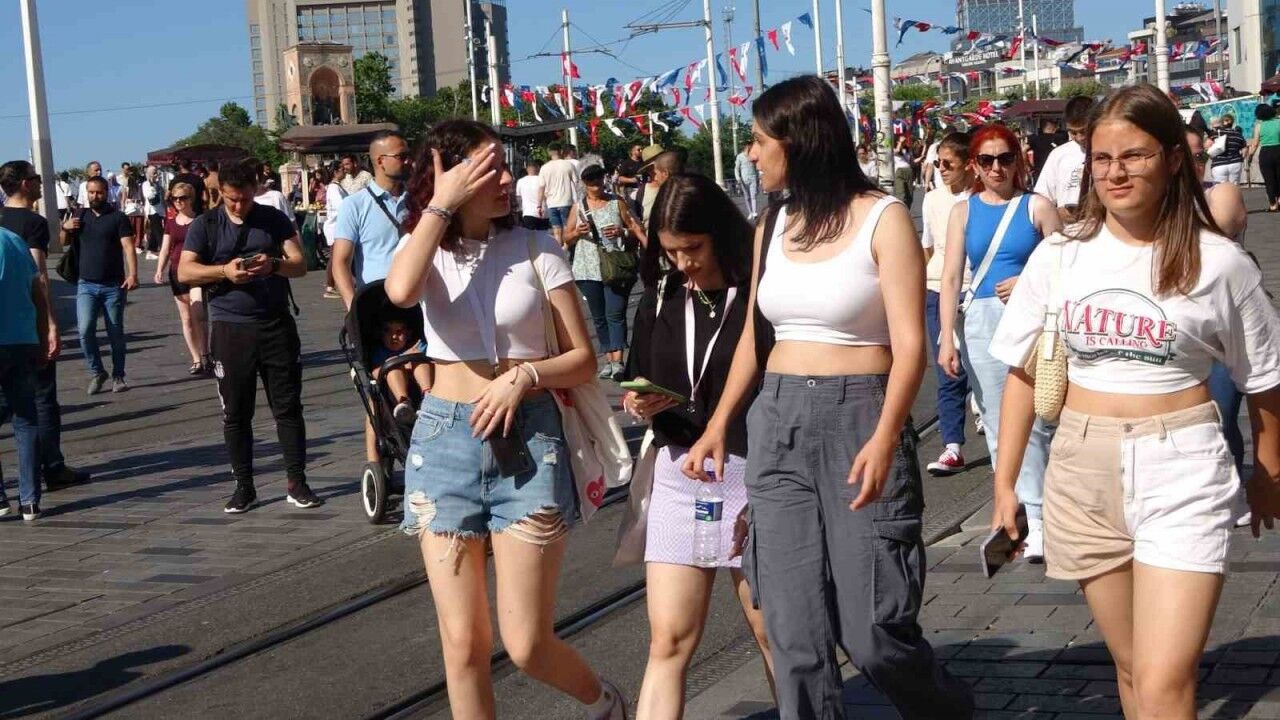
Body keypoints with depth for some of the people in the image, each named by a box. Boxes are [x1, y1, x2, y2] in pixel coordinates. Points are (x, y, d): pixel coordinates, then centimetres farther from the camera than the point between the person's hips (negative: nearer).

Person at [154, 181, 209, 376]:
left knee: (198, 315, -19)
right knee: (186, 318, 5)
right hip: (177, 273, 4)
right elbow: (165, 249, 12)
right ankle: (197, 360, 11)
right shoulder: (170, 224, 11)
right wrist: (159, 270, -1)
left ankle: (205, 355, -7)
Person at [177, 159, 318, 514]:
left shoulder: (275, 220, 8)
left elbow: (300, 265, 4)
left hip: (276, 325, 1)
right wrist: (224, 271, -21)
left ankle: (296, 483, 8)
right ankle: (244, 486, 13)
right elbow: (184, 272, -5)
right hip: (230, 329, -1)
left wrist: (275, 265, -18)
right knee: (235, 413, 4)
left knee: (288, 406, 1)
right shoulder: (206, 226, 4)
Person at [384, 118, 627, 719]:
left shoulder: (535, 249, -1)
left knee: (526, 645, -2)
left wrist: (524, 376, -17)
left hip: (529, 438, -2)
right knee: (462, 642, 3)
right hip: (444, 442, 2)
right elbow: (401, 291, -24)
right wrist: (442, 202, -16)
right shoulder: (424, 248, 3)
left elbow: (582, 359, 1)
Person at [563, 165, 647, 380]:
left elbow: (637, 230, 8)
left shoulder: (617, 203, 7)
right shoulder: (578, 207, 12)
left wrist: (623, 232, -12)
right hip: (589, 271, 3)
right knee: (599, 317, 6)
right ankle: (608, 359, 12)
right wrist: (577, 233, -8)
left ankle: (618, 361, -19)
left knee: (615, 314, -12)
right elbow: (566, 238, 14)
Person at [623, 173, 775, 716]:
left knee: (774, 635, 6)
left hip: (752, 473, -4)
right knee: (667, 642, 2)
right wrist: (642, 406, -5)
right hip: (678, 476, 4)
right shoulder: (659, 299, 7)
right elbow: (640, 386, 17)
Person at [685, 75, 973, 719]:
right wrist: (718, 425, 18)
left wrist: (884, 438, -25)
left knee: (873, 632, -6)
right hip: (777, 427, 6)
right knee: (794, 634, 3)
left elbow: (909, 345, -12)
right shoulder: (772, 226, 12)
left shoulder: (882, 220, -6)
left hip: (861, 424, -5)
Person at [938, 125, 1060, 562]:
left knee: (1032, 422, -9)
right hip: (981, 322, 3)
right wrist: (947, 339, -2)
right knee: (997, 425, 6)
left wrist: (1030, 283, -15)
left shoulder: (1036, 207, 4)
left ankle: (1038, 521, -7)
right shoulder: (964, 212, 9)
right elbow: (951, 278, 5)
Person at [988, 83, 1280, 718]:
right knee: (1130, 667, 15)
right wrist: (1004, 482, 8)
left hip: (1180, 474, -3)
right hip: (1083, 473, 3)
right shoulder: (1059, 257, 2)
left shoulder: (1218, 263, -5)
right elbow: (1024, 373, 9)